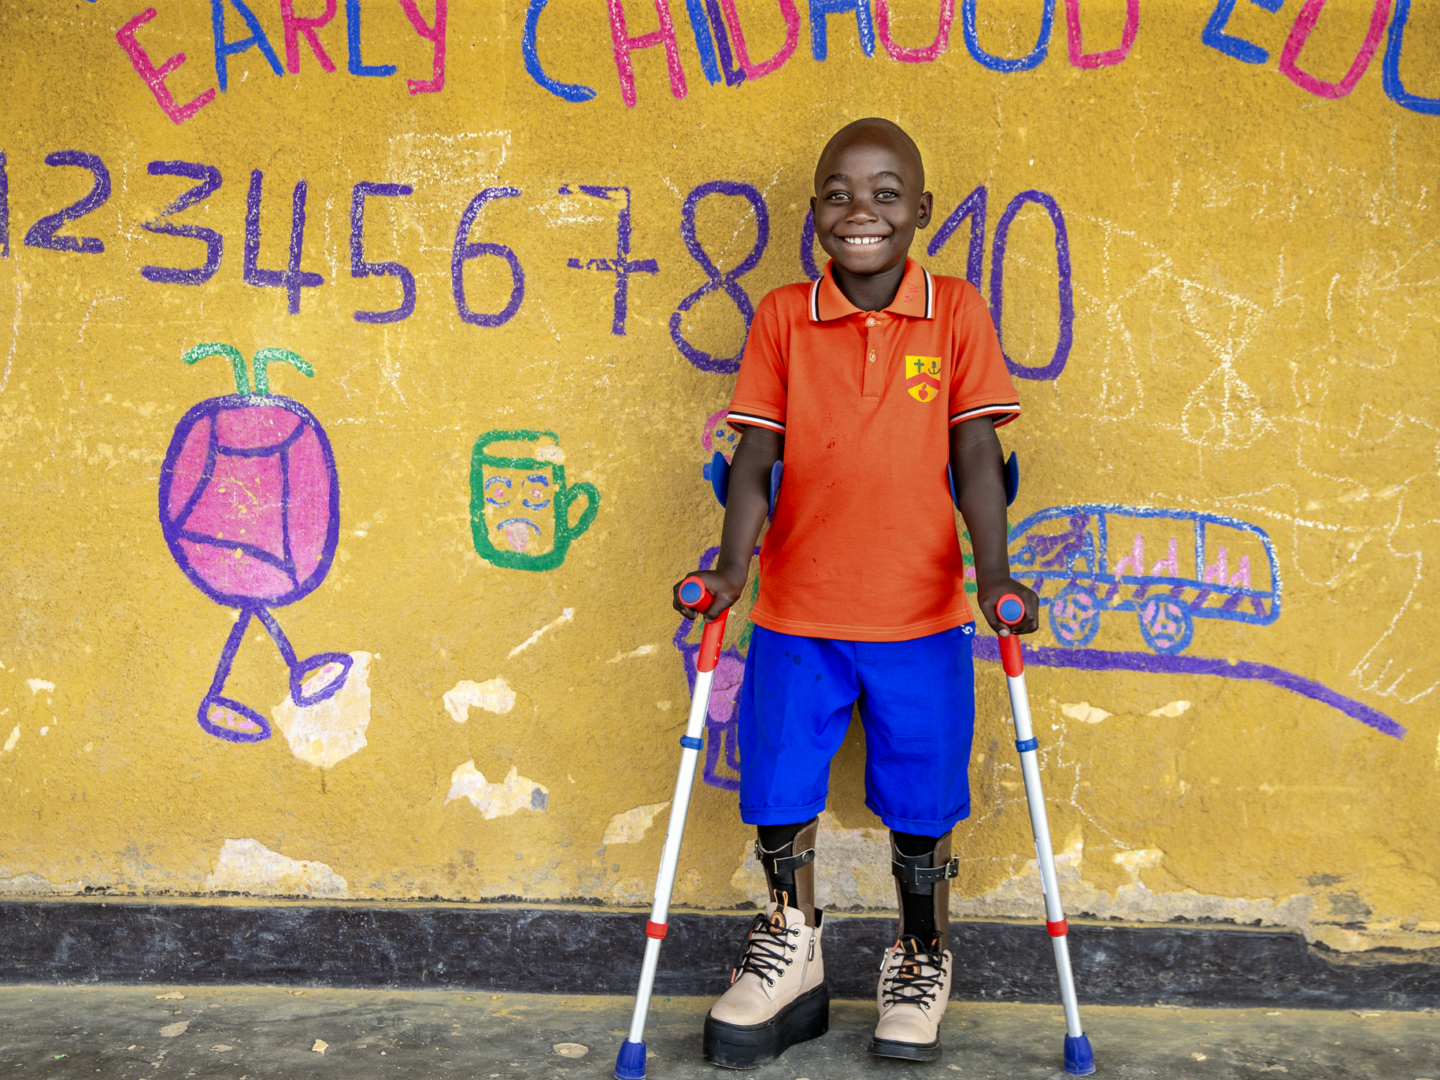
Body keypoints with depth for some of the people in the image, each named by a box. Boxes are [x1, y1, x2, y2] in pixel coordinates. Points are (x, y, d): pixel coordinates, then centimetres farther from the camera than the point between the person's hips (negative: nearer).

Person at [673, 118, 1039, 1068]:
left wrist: (995, 572, -15)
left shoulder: (957, 312, -2)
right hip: (797, 608, 1)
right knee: (778, 785, 10)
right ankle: (793, 950, 35)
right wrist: (732, 567, -16)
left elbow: (975, 456, -4)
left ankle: (923, 965, 34)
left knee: (921, 802, 10)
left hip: (922, 613, -1)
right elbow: (756, 456, -3)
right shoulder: (781, 318, -1)